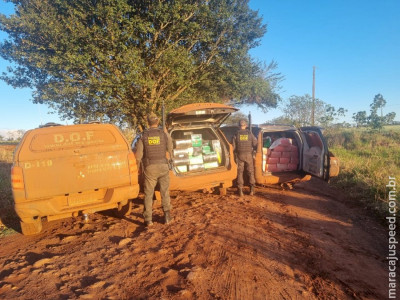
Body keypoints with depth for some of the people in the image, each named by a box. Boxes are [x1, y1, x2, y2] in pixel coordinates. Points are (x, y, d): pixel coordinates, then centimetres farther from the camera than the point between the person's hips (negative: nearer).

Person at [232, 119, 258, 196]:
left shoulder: (236, 134, -1)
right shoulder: (250, 133, 1)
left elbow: (233, 147, -2)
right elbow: (255, 144, 1)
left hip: (240, 155, 0)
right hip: (249, 154, 0)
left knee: (240, 172, 6)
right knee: (250, 172, 10)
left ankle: (240, 190, 3)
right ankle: (252, 189, 8)